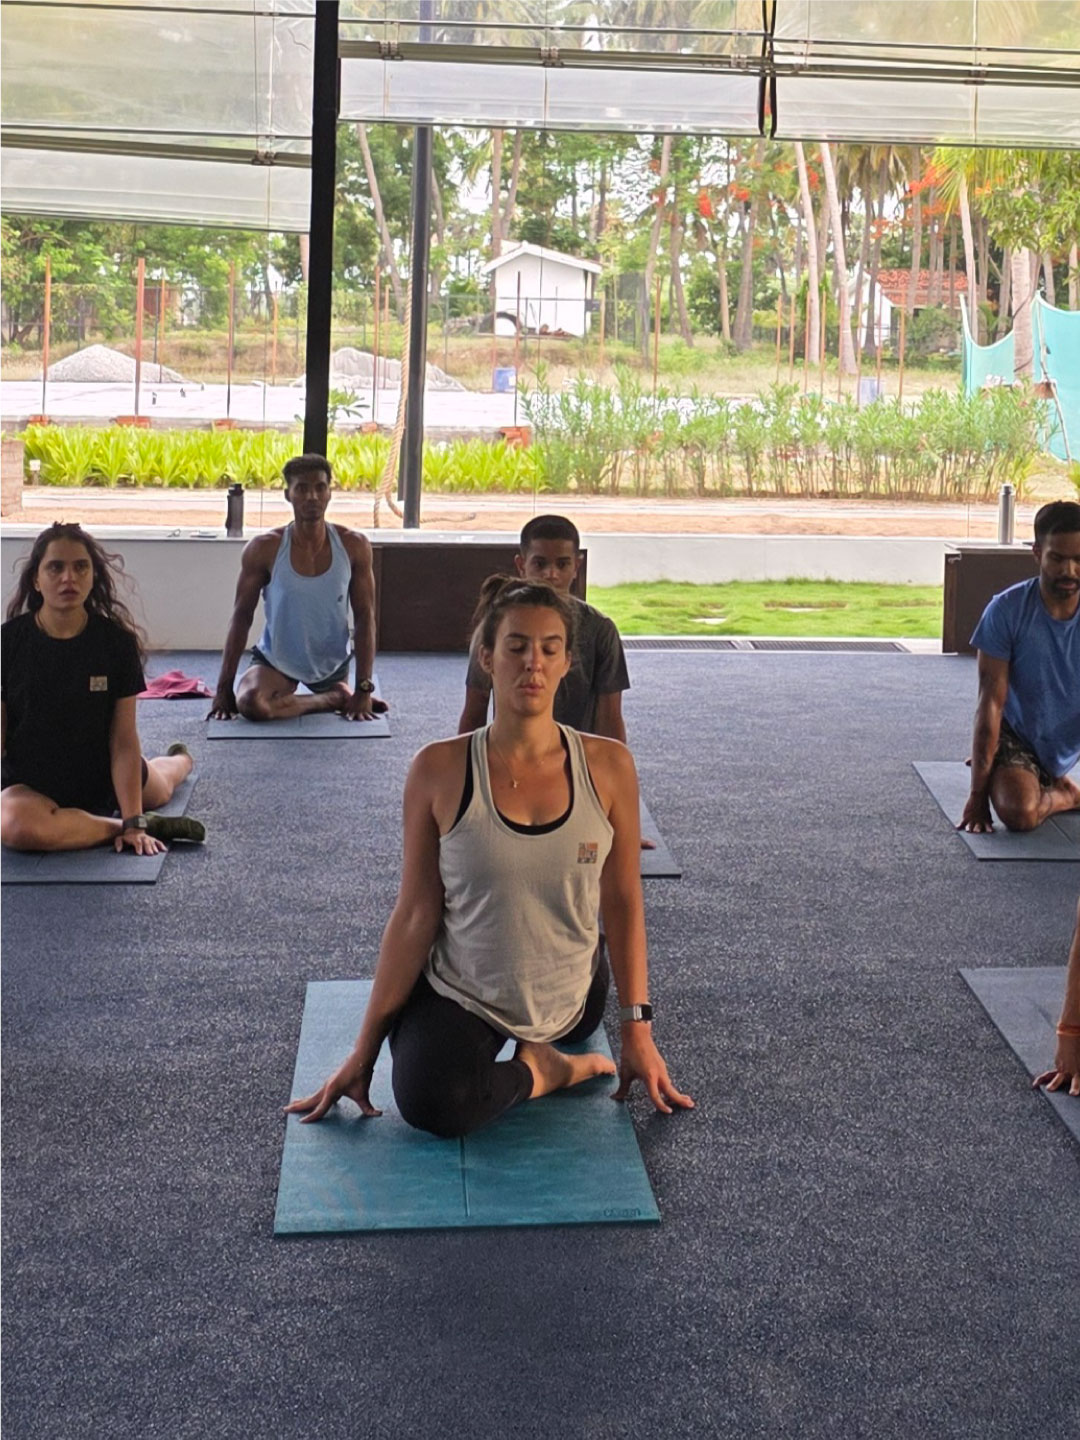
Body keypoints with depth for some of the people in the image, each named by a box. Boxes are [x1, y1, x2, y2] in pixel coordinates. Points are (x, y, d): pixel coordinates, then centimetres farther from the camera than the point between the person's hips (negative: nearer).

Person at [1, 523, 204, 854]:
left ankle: (180, 761, 65)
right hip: (30, 784, -2)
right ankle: (141, 827, -18)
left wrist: (134, 822, -16)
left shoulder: (117, 640, -10)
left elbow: (124, 740, -10)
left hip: (105, 778, 3)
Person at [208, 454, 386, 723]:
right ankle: (336, 699, -8)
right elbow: (241, 617, -11)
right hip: (276, 660, -2)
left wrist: (364, 689, -16)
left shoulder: (354, 547, -14)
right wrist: (223, 689, -14)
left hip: (332, 663, 2)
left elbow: (365, 617, -10)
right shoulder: (264, 549, -17)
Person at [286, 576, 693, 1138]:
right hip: (460, 995, -3)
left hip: (568, 1000, 3)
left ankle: (532, 1059, 25)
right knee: (431, 1105, -28)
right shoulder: (440, 770, -13)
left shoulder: (607, 766, -8)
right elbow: (414, 915, -8)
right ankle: (541, 1072, -2)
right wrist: (364, 1051, -8)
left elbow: (623, 904, 0)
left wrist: (638, 1033, 1)